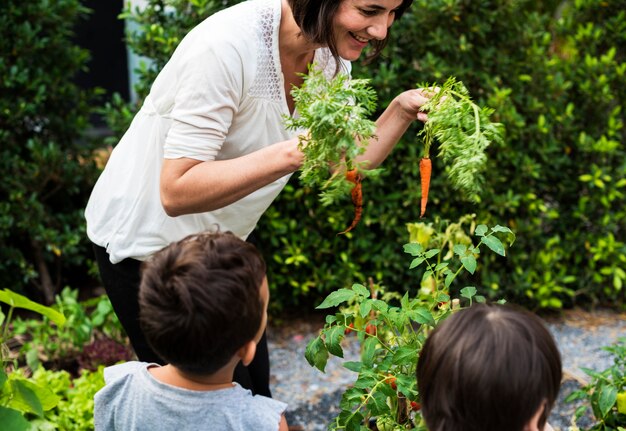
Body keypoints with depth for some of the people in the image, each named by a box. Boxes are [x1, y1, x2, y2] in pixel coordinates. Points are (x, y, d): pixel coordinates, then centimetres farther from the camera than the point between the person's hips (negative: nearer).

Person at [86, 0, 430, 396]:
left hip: (227, 232, 7)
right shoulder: (227, 46, -33)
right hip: (147, 247, -7)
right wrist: (290, 154, -43)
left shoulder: (332, 51, -9)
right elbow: (176, 192, -34)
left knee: (255, 390, 16)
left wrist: (402, 112, -17)